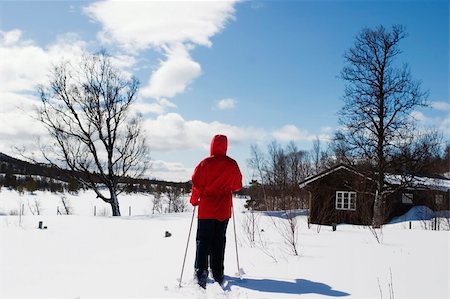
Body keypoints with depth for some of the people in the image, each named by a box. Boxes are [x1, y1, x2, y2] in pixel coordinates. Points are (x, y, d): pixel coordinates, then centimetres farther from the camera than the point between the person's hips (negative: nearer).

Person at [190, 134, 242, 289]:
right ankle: (218, 273, 14)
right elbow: (237, 186, 8)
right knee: (219, 241, 12)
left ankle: (201, 271, -12)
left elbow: (197, 184, -8)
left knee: (203, 240, 2)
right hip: (224, 210, 2)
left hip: (206, 208, -2)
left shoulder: (205, 163, -8)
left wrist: (194, 200, 8)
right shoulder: (232, 164, -1)